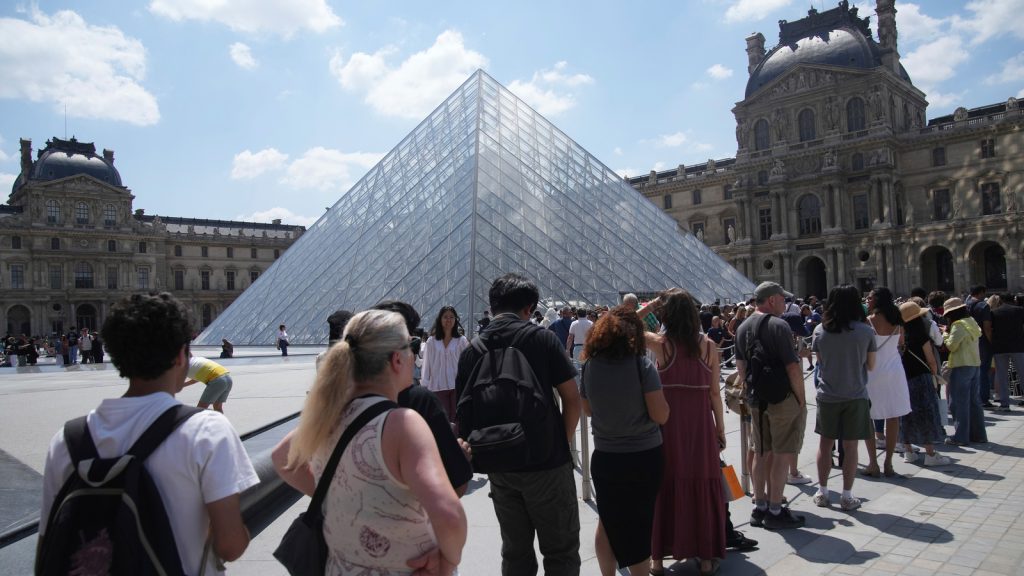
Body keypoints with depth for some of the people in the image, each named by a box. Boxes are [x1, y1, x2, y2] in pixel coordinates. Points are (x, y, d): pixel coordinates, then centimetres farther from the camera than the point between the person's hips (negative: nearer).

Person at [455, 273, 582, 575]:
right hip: (547, 461, -4)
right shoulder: (542, 338, -9)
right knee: (561, 551, 9)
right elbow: (571, 397, -9)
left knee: (515, 551, 17)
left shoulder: (471, 351, 0)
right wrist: (564, 441, 4)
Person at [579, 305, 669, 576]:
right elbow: (661, 415, -15)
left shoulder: (590, 366, -4)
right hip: (644, 457, -3)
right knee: (639, 525, 14)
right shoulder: (642, 366, -16)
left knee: (607, 524, 21)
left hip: (605, 458, 3)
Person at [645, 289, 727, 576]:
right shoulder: (709, 346, -4)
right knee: (702, 487, 12)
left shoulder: (661, 343, -8)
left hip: (668, 425, 0)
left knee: (665, 487, 10)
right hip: (700, 425, 1)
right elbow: (714, 393, -1)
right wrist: (721, 428, 9)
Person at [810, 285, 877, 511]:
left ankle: (822, 492, 20)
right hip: (855, 395, -1)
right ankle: (847, 496, 12)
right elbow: (870, 365, -1)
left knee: (825, 443, 13)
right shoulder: (866, 331, -8)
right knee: (850, 446, 6)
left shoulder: (820, 331, -5)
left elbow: (819, 361, 4)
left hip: (827, 396, 1)